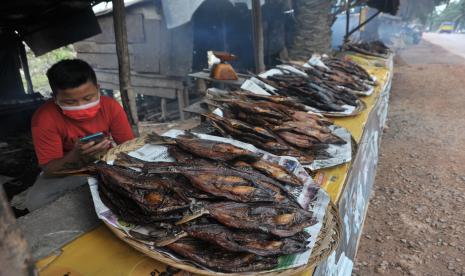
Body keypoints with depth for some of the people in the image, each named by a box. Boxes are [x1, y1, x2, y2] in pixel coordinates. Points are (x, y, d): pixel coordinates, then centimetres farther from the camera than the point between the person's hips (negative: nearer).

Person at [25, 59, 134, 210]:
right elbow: (49, 169, -22)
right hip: (66, 171, -1)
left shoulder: (111, 106, -18)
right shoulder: (45, 119, -23)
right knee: (36, 201, -27)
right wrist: (76, 157, -42)